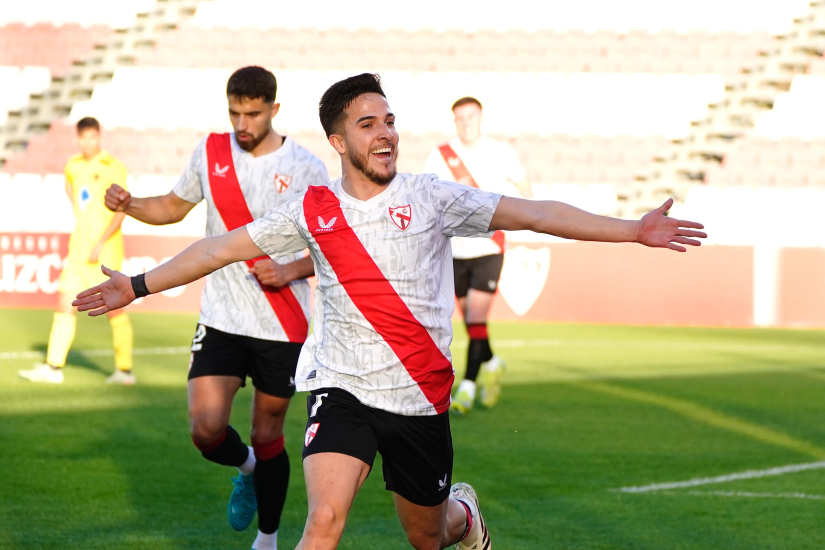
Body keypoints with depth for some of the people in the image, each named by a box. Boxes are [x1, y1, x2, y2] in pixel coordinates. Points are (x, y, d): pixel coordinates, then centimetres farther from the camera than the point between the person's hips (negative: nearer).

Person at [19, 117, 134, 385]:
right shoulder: (73, 166, 10)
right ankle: (53, 367, 0)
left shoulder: (113, 168, -11)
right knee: (65, 303, 0)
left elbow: (120, 211, -16)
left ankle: (125, 370, 8)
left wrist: (100, 244, -21)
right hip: (78, 249, 6)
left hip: (105, 250, -6)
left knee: (113, 308, -2)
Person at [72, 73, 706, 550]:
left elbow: (534, 214, -6)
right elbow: (223, 247, 8)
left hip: (421, 397, 1)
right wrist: (138, 286, 8)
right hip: (342, 388, -1)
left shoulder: (430, 197, -3)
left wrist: (633, 231, -12)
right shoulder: (313, 209, 0)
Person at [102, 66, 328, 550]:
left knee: (267, 436, 6)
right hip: (220, 320, 2)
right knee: (207, 429, -12)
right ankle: (246, 469, 24)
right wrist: (128, 205, 0)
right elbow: (175, 206, 19)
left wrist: (289, 271, -18)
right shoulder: (211, 153, 3)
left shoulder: (305, 168, -7)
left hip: (282, 326, -2)